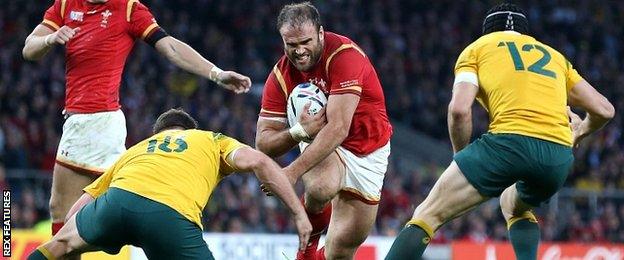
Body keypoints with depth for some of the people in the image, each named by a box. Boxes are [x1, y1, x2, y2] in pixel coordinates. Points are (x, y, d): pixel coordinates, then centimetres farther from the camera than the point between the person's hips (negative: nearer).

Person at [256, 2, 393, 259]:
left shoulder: (344, 55, -26)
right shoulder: (281, 75, -12)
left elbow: (338, 129, -34)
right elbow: (263, 143, -11)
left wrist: (294, 171, -40)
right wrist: (300, 131, -32)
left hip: (367, 149, -1)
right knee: (321, 187, -36)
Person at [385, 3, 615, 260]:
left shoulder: (477, 48, 19)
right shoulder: (554, 56, 30)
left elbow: (459, 109, 1)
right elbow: (604, 110, 26)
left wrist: (461, 155, 16)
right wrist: (580, 132, 47)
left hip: (509, 140, -4)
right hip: (559, 157, 4)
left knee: (427, 216, 0)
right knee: (514, 205, 35)